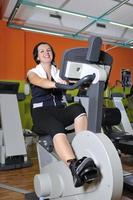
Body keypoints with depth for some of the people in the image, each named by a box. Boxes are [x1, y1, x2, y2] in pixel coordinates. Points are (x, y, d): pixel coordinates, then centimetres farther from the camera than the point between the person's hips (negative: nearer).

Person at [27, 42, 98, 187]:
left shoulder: (59, 73, 19)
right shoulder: (32, 73, 8)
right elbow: (41, 82, -17)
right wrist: (57, 83, -40)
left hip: (59, 111, 4)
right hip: (41, 112, -3)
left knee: (78, 109, -30)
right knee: (57, 128, -36)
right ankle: (75, 167, -56)